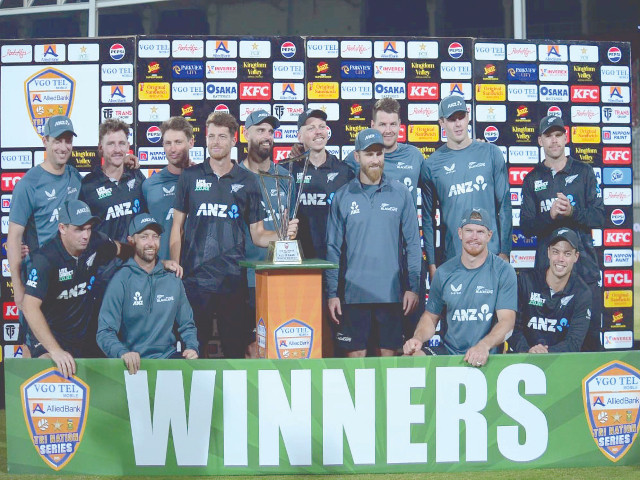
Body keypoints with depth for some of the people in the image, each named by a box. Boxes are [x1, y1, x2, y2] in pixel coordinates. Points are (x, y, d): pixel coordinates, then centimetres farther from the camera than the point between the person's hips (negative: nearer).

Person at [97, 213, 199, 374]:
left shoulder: (173, 280, 10)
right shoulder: (120, 281, -3)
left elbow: (187, 325, 19)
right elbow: (105, 332, -8)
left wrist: (192, 347, -2)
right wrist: (123, 353, -28)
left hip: (168, 356, 3)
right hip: (134, 364, -3)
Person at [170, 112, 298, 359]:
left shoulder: (247, 181, 8)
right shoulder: (190, 177, 7)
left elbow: (257, 234, 9)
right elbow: (177, 227, 8)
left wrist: (282, 234, -10)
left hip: (233, 280, 1)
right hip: (195, 278, 0)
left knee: (235, 348, 4)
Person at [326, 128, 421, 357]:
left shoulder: (401, 194, 3)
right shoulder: (343, 196, 4)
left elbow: (413, 242, 5)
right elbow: (333, 248, 5)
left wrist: (413, 287, -1)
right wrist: (331, 293, 0)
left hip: (392, 293, 0)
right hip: (353, 293, 0)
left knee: (389, 353, 7)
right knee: (355, 355, 4)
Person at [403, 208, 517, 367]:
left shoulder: (503, 271, -1)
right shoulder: (444, 272, 10)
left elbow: (507, 320, -9)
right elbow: (431, 316, 16)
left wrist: (484, 345, -28)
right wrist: (418, 337, -7)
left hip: (487, 357, -3)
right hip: (448, 351, 3)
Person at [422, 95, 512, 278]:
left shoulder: (491, 153, 5)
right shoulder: (432, 164, 3)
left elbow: (504, 204, 5)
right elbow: (428, 217, 6)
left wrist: (505, 251, -1)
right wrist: (431, 262, 2)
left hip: (491, 255, 0)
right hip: (451, 259, 0)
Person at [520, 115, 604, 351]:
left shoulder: (583, 172, 8)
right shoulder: (532, 179, 11)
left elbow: (599, 217, 1)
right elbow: (526, 227, 2)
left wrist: (572, 211, -17)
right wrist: (550, 215, -16)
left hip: (584, 266, -1)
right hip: (546, 267, 1)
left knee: (590, 333, 0)